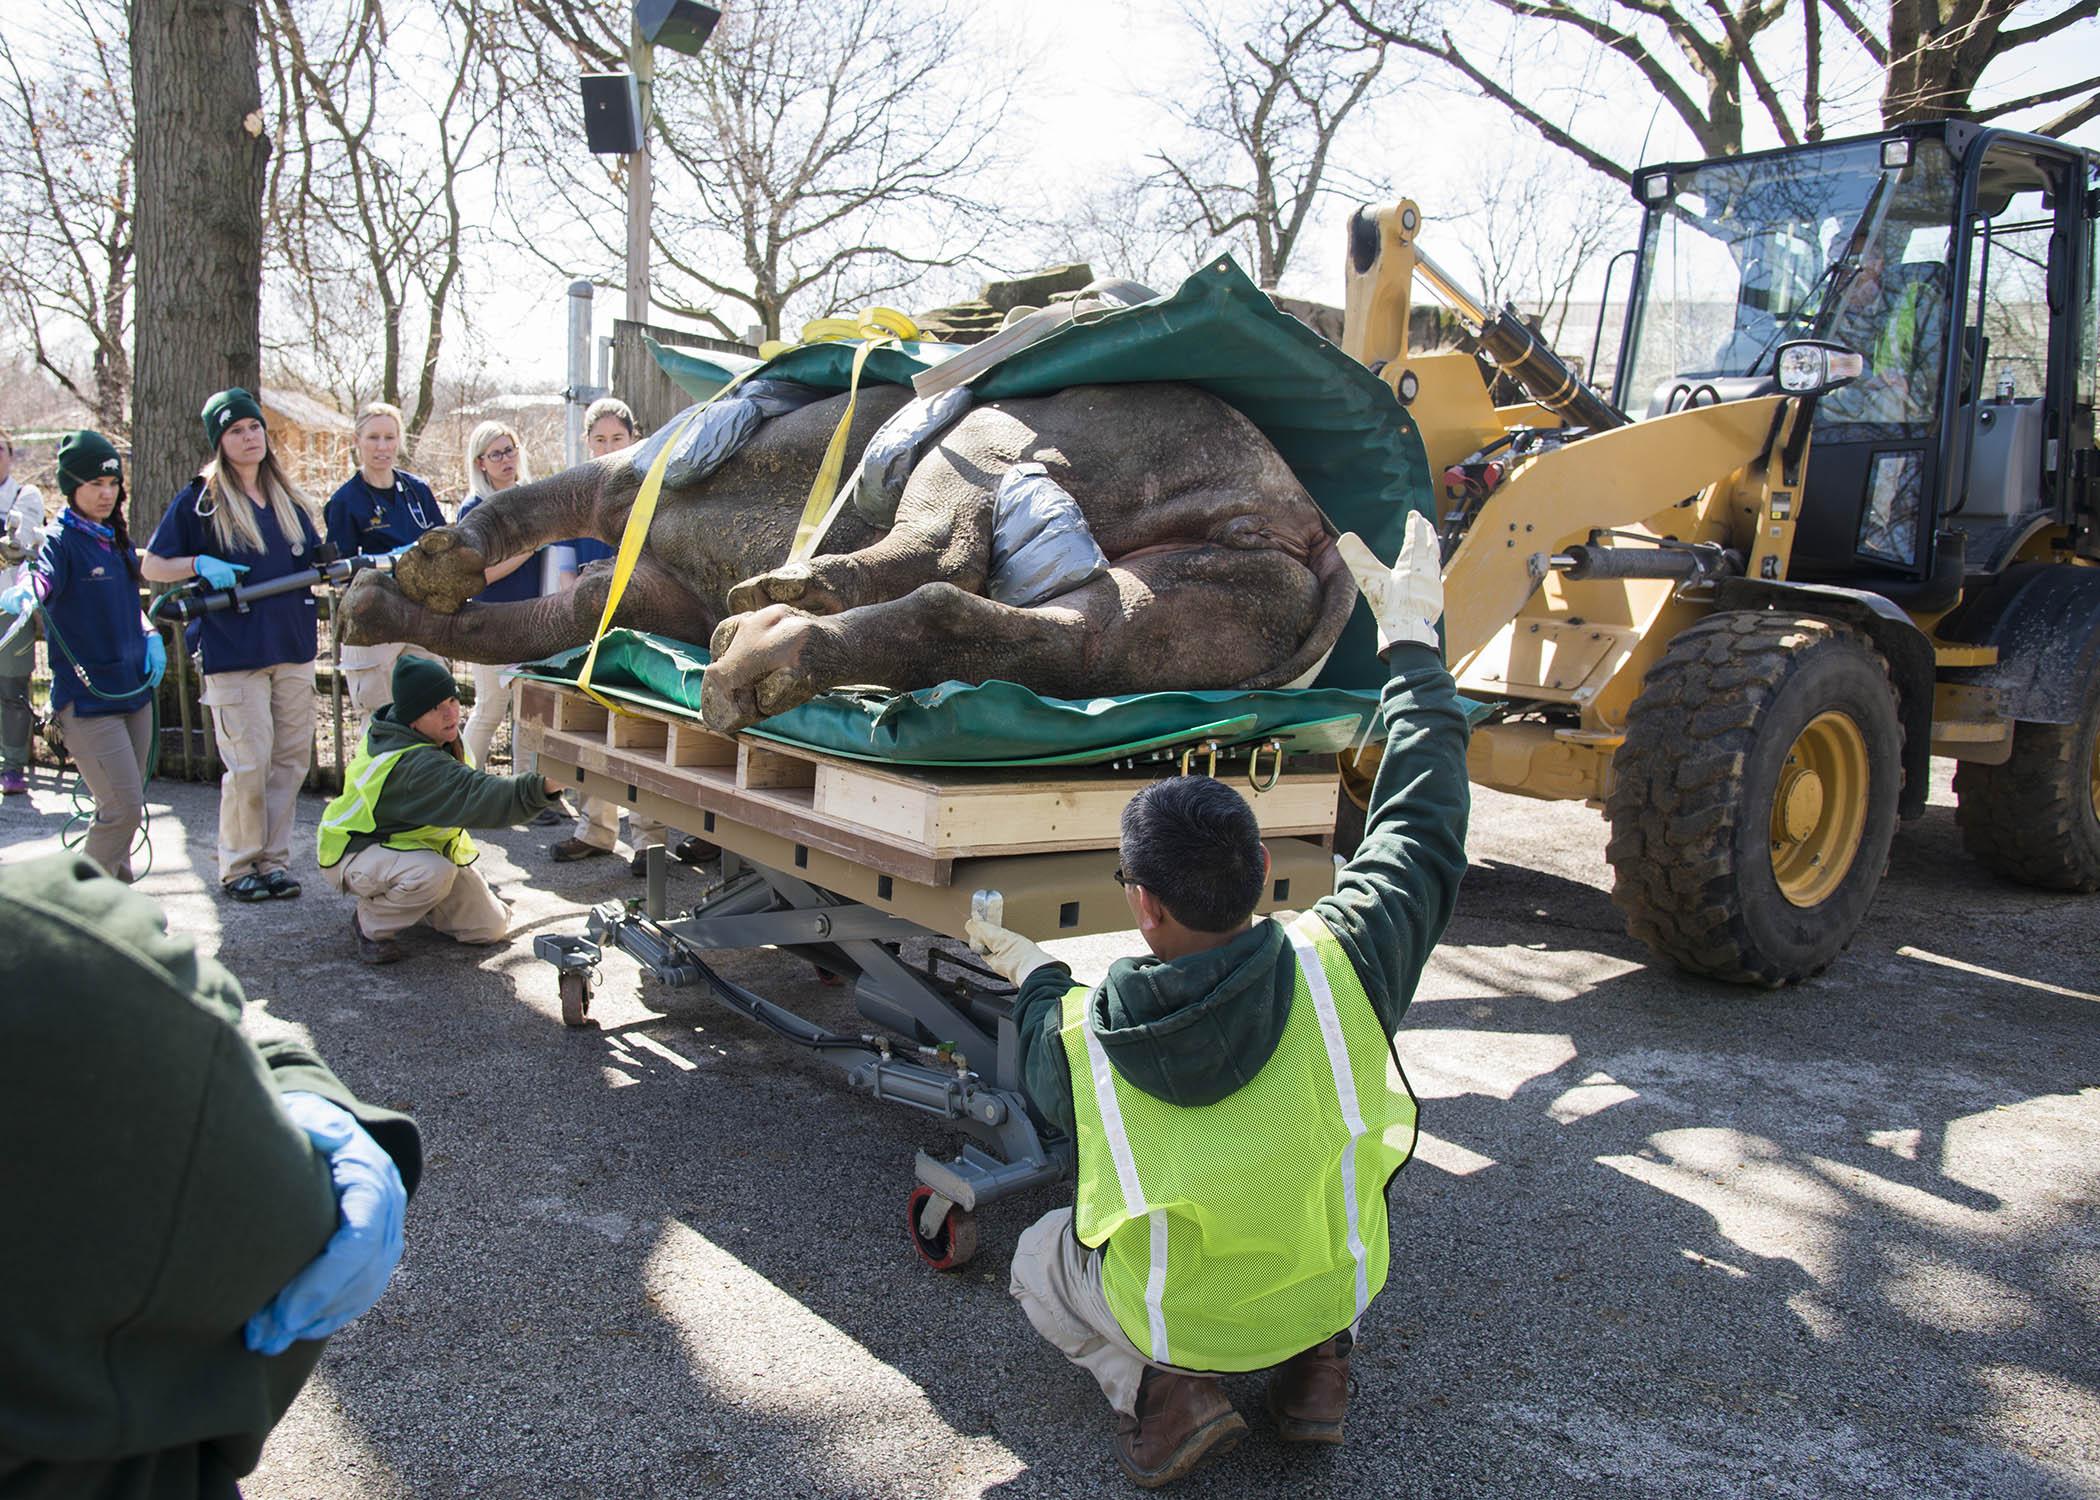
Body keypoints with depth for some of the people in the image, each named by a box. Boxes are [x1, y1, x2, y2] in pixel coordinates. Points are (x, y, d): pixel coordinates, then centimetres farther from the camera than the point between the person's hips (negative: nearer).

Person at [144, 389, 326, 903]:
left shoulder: (290, 499, 14)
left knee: (292, 759, 6)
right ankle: (237, 867, 7)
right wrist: (200, 565, -14)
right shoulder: (200, 501, 0)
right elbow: (152, 566, 3)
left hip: (293, 649, 5)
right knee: (249, 764, -7)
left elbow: (315, 562, 19)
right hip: (233, 652, -5)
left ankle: (273, 860, 16)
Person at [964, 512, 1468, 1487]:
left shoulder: (1076, 1040, -26)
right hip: (1331, 1284, 2)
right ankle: (1314, 1350, 17)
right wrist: (1410, 640, -1)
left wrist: (1031, 974, 21)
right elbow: (1422, 828, -13)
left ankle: (1155, 1380, 4)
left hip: (1170, 1317, -1)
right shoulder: (1337, 969, -29)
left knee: (1039, 1260, 29)